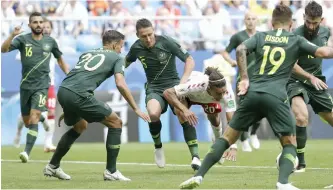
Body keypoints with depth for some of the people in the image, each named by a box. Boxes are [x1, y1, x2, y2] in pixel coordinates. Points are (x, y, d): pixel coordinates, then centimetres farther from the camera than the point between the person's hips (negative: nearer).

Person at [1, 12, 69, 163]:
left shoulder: (50, 41, 4)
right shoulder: (23, 39, -2)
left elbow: (60, 60, 19)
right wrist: (13, 35, -32)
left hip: (41, 86, -1)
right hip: (26, 85, 1)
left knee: (34, 117, -18)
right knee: (27, 122, 11)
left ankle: (27, 152, -23)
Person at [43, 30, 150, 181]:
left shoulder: (88, 54, 30)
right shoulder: (116, 58, 11)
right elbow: (120, 84, -4)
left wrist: (67, 110, 36)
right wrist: (136, 109, 0)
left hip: (63, 91, 7)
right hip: (78, 95, -7)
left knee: (80, 126, 33)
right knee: (115, 123, 6)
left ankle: (52, 167, 38)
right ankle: (111, 172, 4)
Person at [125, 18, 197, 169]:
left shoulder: (166, 42, -13)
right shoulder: (136, 48, -3)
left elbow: (189, 60, -8)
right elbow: (126, 63, 21)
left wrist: (184, 80, -20)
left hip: (173, 84, -1)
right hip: (154, 89, 1)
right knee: (153, 114, -31)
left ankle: (195, 157, -17)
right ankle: (158, 147, -3)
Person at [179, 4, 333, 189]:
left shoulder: (261, 36, 17)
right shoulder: (296, 40, 11)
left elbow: (240, 50, 0)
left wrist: (245, 79, 0)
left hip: (252, 93, 3)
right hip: (276, 96, -3)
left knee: (228, 137, 14)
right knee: (290, 144, 9)